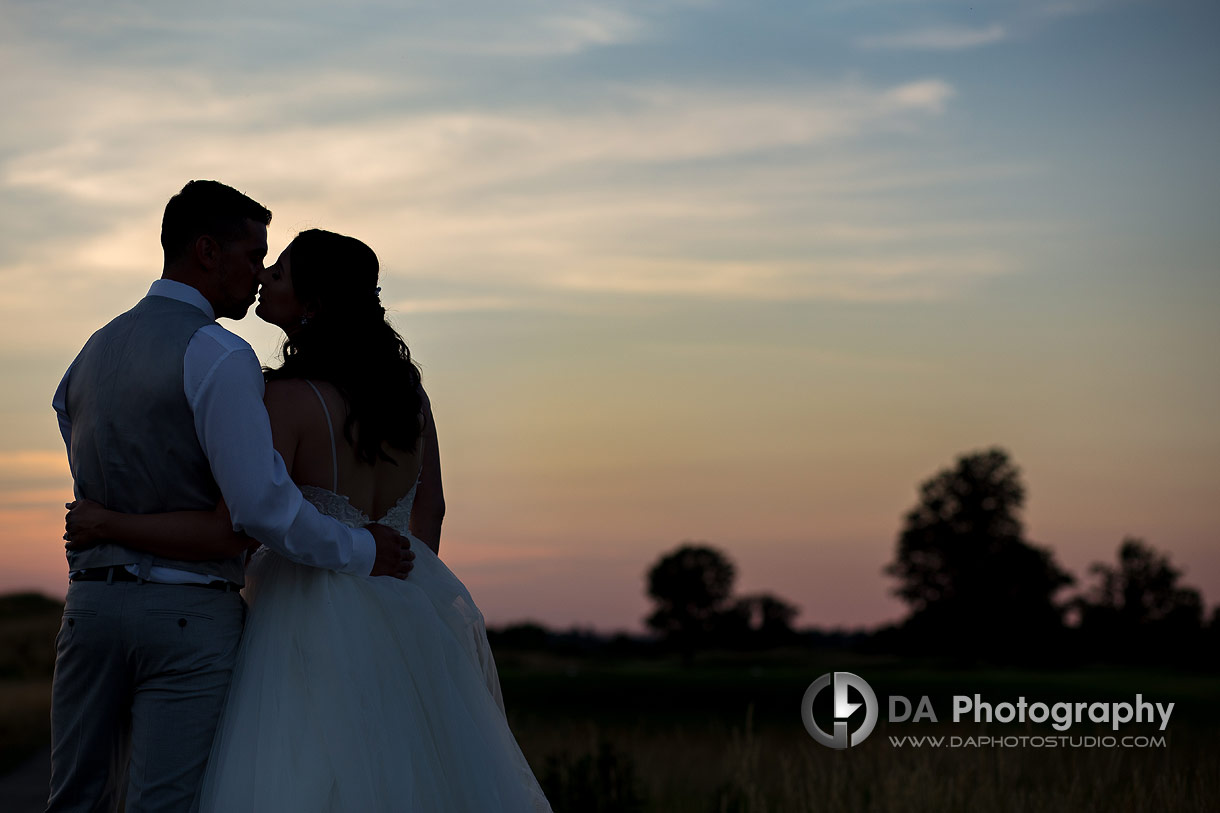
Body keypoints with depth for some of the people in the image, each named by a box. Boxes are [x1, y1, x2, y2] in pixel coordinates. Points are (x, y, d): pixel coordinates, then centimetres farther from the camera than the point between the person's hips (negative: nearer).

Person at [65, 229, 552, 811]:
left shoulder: (291, 397, -15)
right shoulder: (402, 384, 7)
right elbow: (430, 507, 14)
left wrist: (111, 524, -13)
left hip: (317, 618, -8)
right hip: (402, 623, 8)